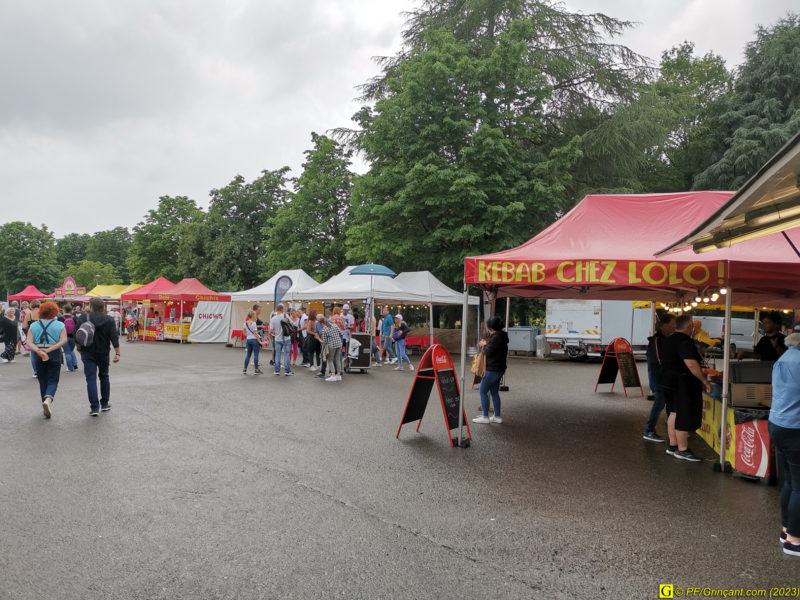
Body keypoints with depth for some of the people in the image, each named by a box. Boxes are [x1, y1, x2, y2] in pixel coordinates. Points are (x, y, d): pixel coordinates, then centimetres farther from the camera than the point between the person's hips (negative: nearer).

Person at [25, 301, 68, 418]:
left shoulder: (33, 325, 4)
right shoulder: (59, 325, -2)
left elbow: (29, 342, -8)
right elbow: (64, 341, -14)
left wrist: (38, 351, -18)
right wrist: (49, 349, -16)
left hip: (38, 356, 2)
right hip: (54, 355, -2)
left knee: (43, 381, 14)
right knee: (53, 380, 4)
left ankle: (45, 406, 19)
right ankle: (48, 399, -23)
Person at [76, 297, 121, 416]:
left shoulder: (84, 318, -6)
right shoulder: (109, 320, -1)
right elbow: (114, 337, -7)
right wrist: (117, 353, -6)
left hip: (88, 354, -2)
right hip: (103, 353, 2)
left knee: (91, 379, -1)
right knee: (104, 376, 18)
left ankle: (94, 407, -8)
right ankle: (105, 404, 25)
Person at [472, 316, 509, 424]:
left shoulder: (496, 337, -20)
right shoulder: (501, 336, 12)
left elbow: (488, 352, -22)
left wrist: (484, 345, -4)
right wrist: (486, 344, 7)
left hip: (492, 369, -10)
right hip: (499, 369, 10)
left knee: (482, 391, -2)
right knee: (494, 392, 15)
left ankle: (485, 416, 0)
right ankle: (497, 416, 19)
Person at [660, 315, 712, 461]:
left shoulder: (669, 340, 12)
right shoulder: (685, 341, -19)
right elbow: (692, 364, -26)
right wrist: (705, 381, -19)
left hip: (668, 382, 10)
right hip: (683, 385, -10)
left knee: (674, 413, 16)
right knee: (683, 416, -3)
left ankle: (672, 445, 23)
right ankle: (682, 450, 3)